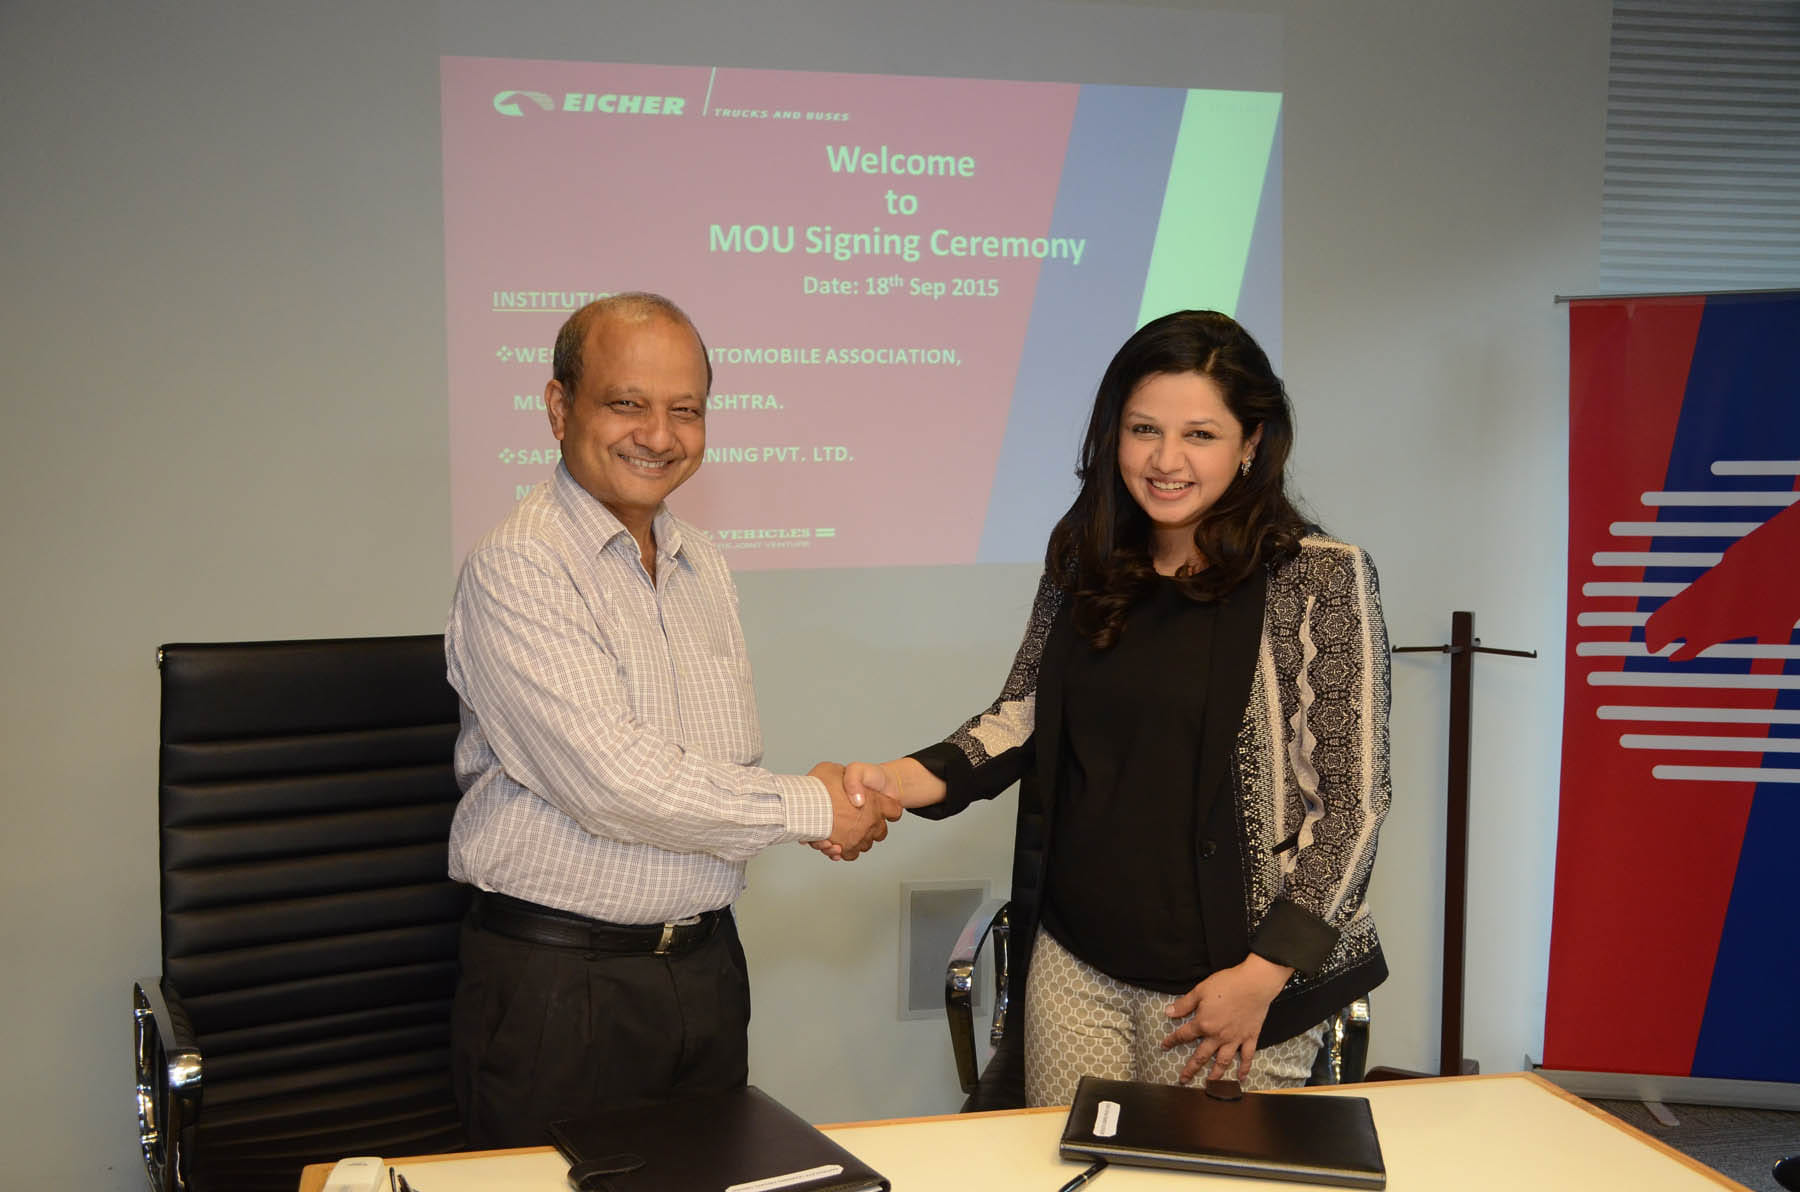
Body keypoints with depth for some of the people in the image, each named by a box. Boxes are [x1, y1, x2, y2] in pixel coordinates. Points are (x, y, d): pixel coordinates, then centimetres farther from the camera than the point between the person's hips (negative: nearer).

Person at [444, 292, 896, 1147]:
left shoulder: (704, 565, 11)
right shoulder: (515, 570, -15)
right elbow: (612, 782, -23)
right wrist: (808, 806, -12)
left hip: (706, 967, 7)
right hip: (558, 983, -7)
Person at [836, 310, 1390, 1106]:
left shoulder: (1320, 579, -10)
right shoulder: (1085, 562, 5)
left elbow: (1353, 799, -9)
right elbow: (1023, 716, 12)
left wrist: (1264, 975, -12)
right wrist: (906, 780, -6)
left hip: (1223, 982, -4)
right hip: (1075, 964, 4)